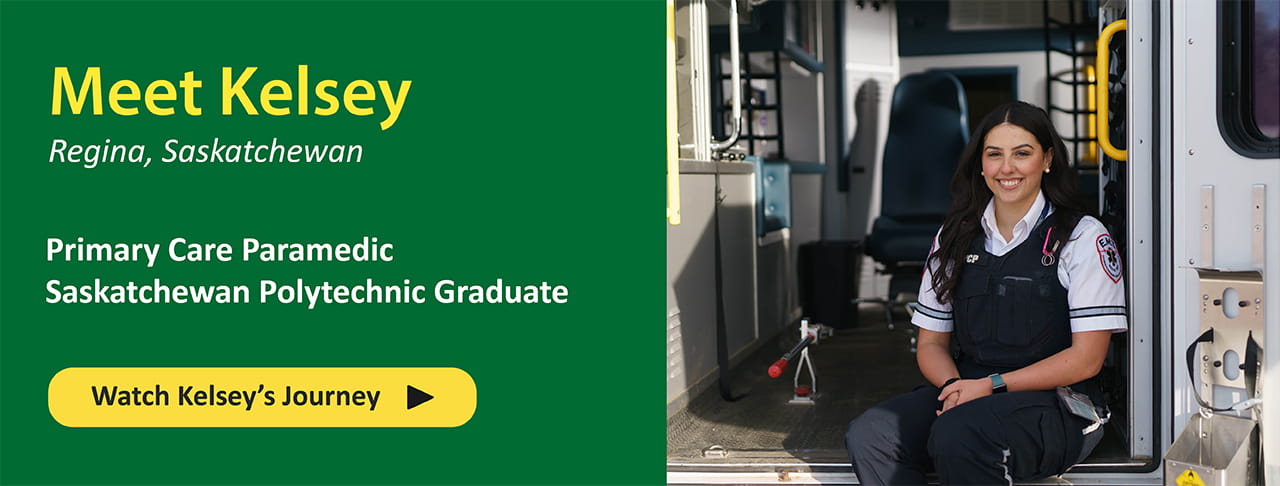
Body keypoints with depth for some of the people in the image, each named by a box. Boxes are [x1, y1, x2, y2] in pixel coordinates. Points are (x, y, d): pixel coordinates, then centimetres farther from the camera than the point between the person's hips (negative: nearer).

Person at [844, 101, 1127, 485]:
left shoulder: (1083, 238, 0)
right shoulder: (956, 237, 14)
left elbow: (1087, 359, -7)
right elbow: (931, 344, 14)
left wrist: (994, 385, -15)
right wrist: (954, 385, -9)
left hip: (1055, 404, -5)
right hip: (969, 390, 5)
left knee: (957, 435, -37)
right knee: (868, 436, -23)